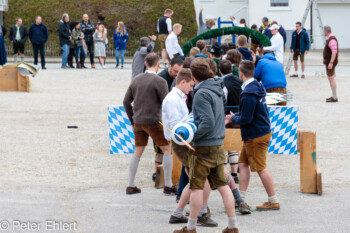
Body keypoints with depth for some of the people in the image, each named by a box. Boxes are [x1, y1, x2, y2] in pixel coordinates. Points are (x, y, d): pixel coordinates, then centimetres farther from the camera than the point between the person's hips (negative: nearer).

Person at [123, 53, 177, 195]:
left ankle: (131, 186, 14)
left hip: (138, 122, 6)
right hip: (154, 122, -6)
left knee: (138, 152, 14)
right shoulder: (160, 82, -10)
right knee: (167, 150, 6)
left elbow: (126, 101, 12)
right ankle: (168, 186, 4)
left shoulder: (136, 80, 8)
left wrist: (132, 121, 20)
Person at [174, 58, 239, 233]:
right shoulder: (216, 90, 11)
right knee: (222, 185, 10)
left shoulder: (201, 94, -16)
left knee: (197, 187, 0)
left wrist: (191, 135, -17)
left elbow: (208, 122, -22)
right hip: (218, 145, 8)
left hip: (204, 146, -8)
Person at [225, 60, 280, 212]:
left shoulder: (249, 93, -23)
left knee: (261, 168, -2)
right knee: (243, 163, 13)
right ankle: (240, 199, 16)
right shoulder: (257, 86, 9)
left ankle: (273, 202, 5)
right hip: (262, 130, 10)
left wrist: (233, 118, -3)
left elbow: (246, 119, -22)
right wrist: (235, 117, 12)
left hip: (256, 136, -10)